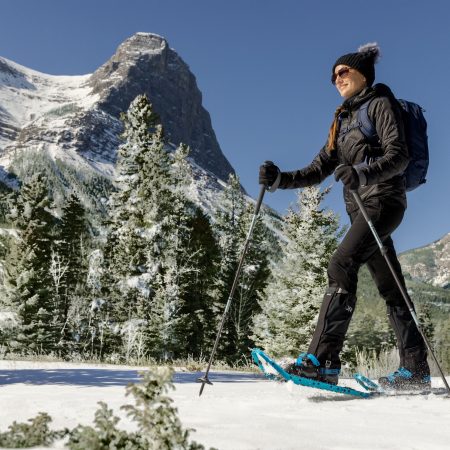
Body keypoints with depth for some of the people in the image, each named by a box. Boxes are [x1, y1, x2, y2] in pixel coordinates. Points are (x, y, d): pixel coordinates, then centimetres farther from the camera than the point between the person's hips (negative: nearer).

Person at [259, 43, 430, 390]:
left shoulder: (381, 104, 1)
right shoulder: (343, 120, 23)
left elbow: (399, 156, -13)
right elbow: (319, 169, 16)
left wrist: (362, 173, -31)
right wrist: (281, 180, 0)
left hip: (383, 199, -8)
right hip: (359, 206, 8)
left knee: (342, 264, -23)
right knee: (390, 287, 7)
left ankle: (322, 360, -27)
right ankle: (416, 371, 13)